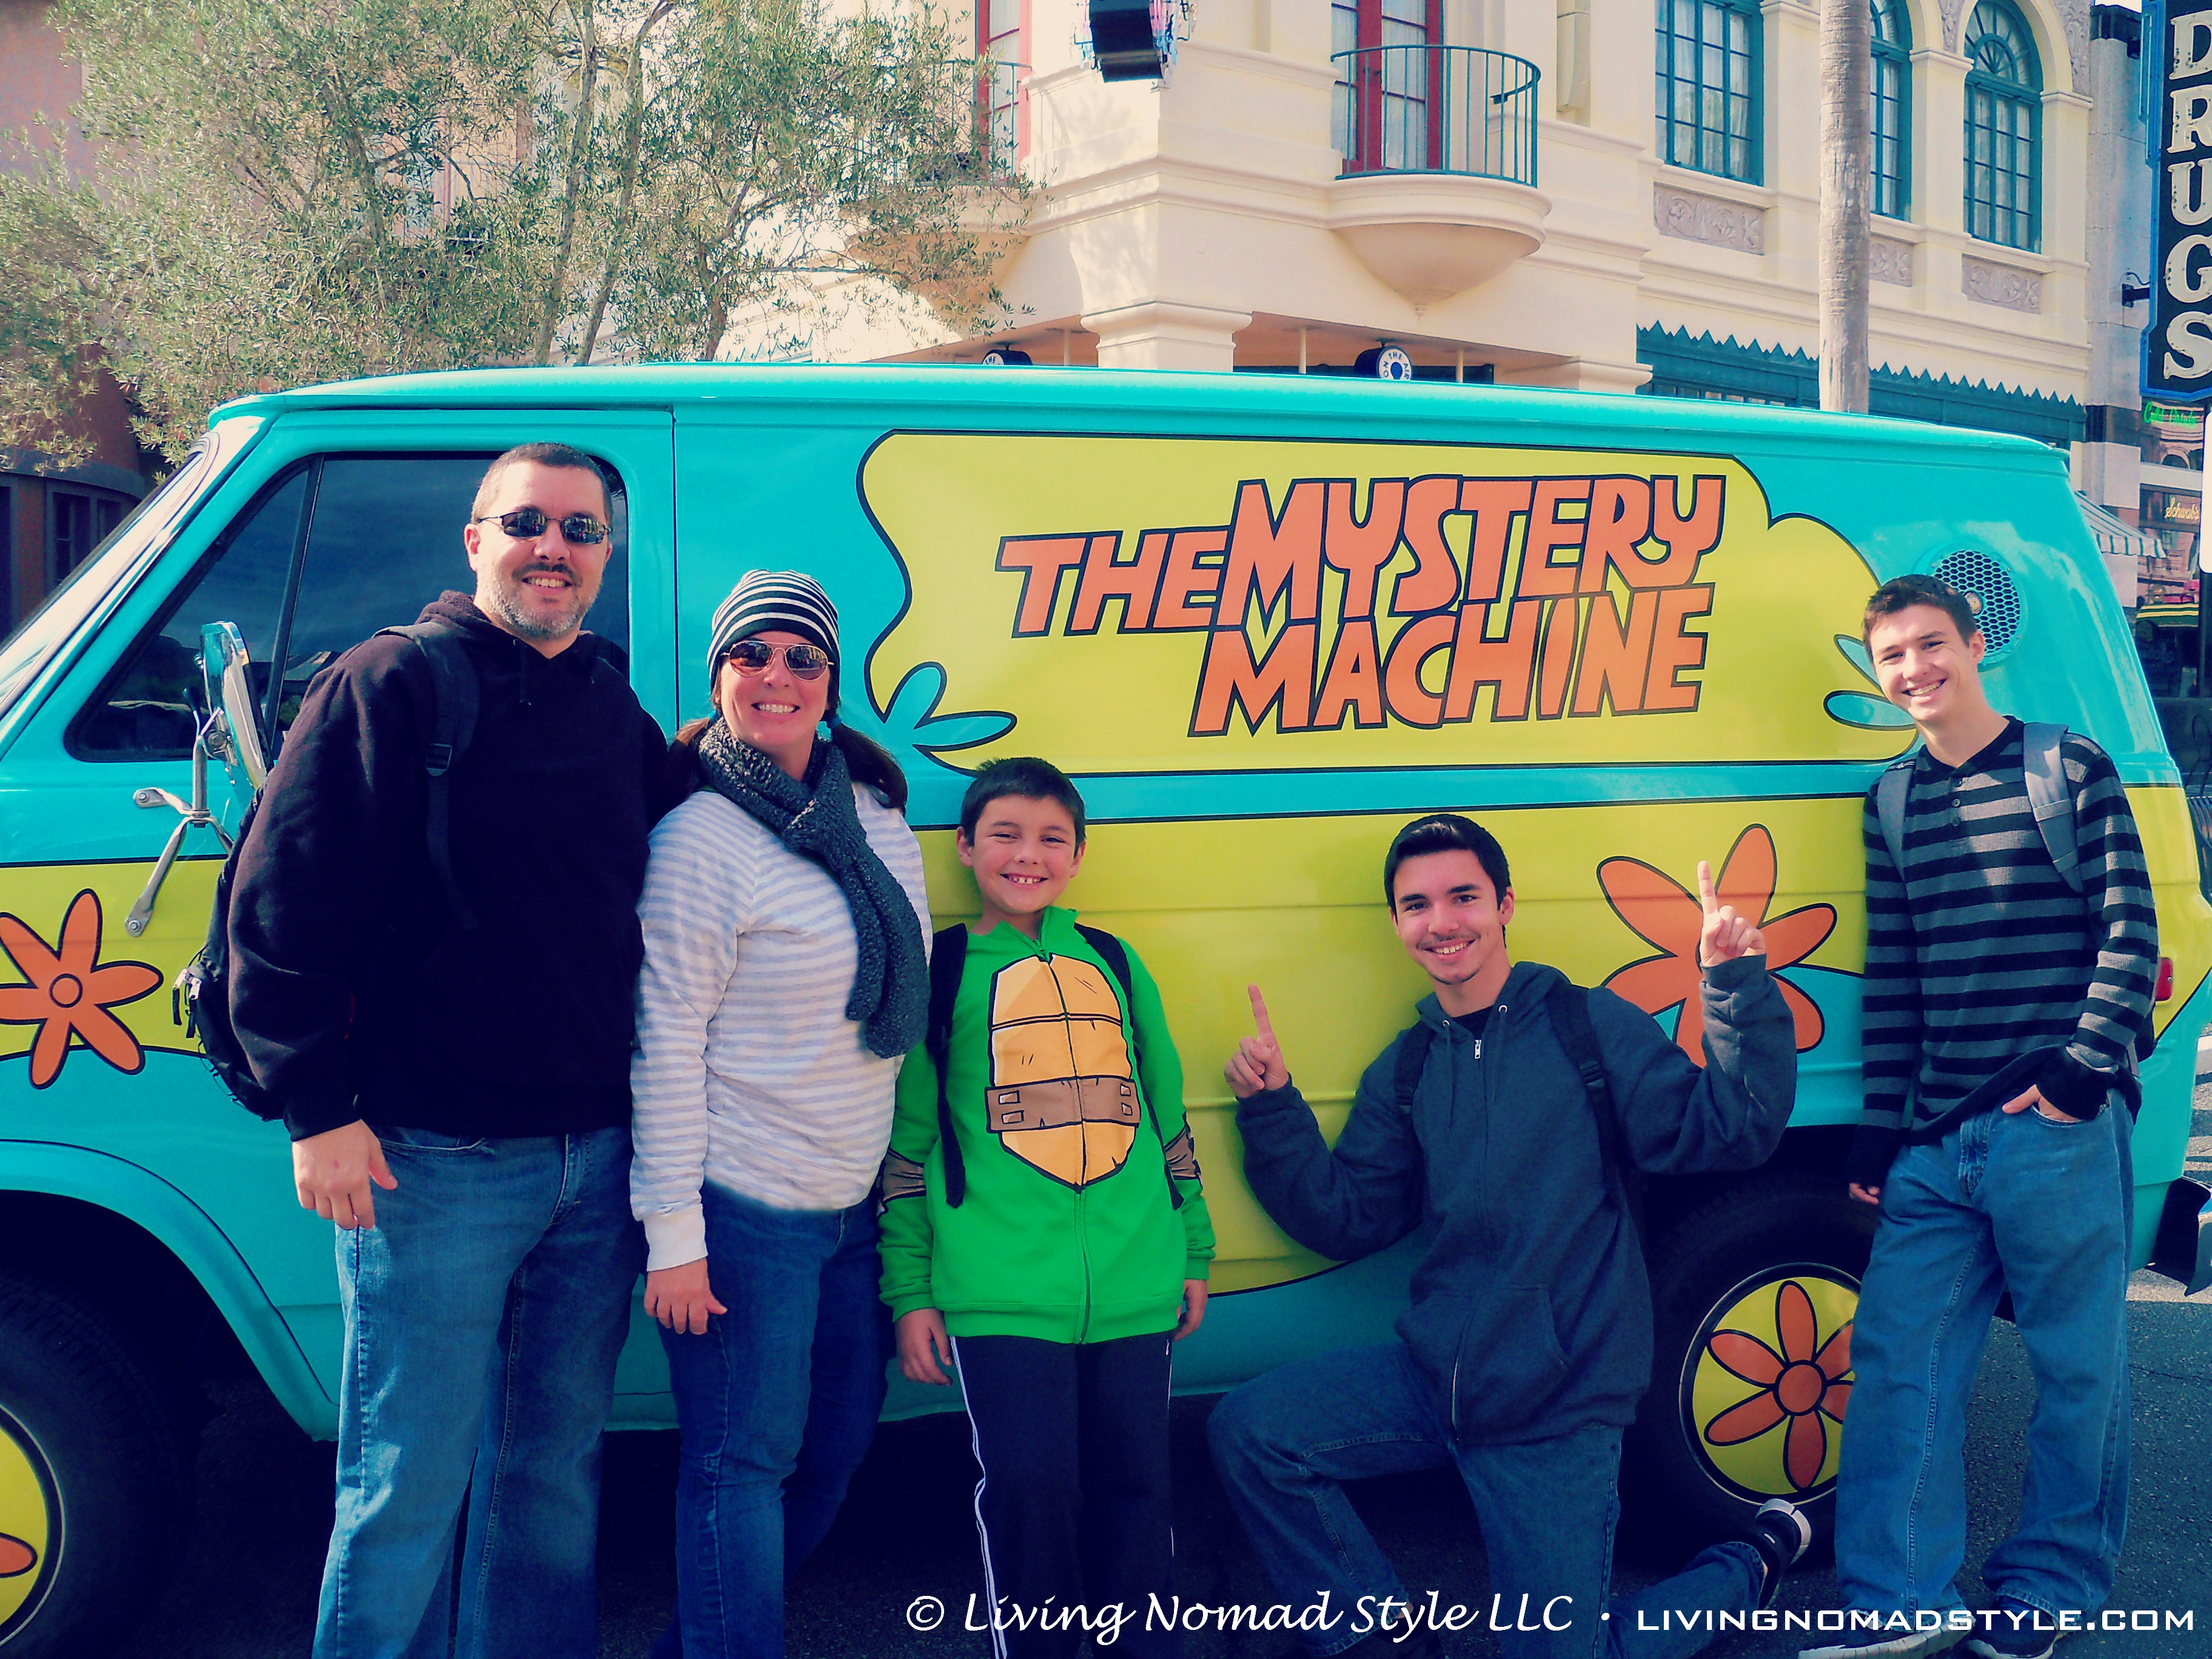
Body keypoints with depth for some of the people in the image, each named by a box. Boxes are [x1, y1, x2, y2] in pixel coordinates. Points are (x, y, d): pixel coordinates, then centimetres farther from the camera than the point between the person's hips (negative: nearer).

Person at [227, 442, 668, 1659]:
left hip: (598, 1153, 6)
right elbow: (281, 905, -10)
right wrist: (317, 1109, -13)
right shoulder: (389, 687, -6)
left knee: (557, 1465, 16)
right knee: (410, 1487, 3)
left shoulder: (625, 720, 12)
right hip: (432, 1158, -5)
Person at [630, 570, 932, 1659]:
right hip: (744, 1208, -8)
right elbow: (665, 1042, -15)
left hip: (853, 1199, 8)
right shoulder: (699, 840, -14)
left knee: (840, 1441, 19)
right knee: (745, 1465, 0)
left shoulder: (877, 811, 6)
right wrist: (672, 1233, -17)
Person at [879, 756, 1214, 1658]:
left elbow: (1167, 1117, 19)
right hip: (1002, 1294, -3)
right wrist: (909, 1290, -1)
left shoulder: (1115, 964, 13)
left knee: (1135, 1483, 8)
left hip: (1133, 1291, 3)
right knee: (1030, 1490, -5)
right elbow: (906, 1143, 3)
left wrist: (1192, 1251, 18)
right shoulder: (941, 973, 3)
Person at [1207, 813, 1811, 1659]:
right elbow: (1345, 1220, 5)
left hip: (1559, 1410, -4)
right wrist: (1272, 1110, -5)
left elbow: (1725, 1134, -11)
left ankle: (1755, 1560, 28)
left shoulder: (1592, 1027, -4)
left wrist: (1739, 988, -20)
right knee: (1249, 1430, -11)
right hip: (1435, 1376, 5)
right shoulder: (1403, 1073, 9)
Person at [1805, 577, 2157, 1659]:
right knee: (1896, 1360, 2)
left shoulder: (2069, 767, 3)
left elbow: (2129, 931, -2)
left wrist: (2085, 1064, -13)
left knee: (2077, 1366, 3)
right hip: (1936, 1138, 5)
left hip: (2057, 1126, -4)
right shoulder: (1893, 802, 15)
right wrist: (1881, 1122, 11)